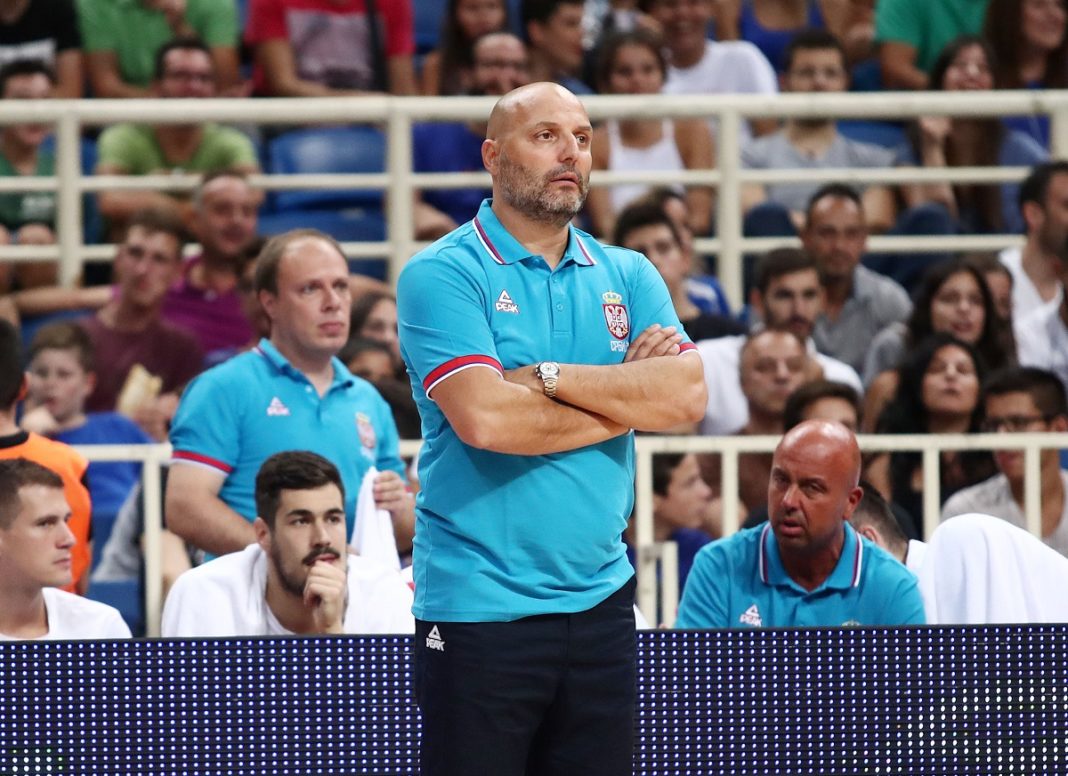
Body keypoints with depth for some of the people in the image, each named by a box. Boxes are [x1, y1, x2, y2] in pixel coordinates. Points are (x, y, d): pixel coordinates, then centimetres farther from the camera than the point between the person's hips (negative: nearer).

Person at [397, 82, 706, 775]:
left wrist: (548, 376, -12)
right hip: (481, 607, -5)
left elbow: (687, 395, -4)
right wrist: (629, 395, -7)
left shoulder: (628, 276, 12)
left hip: (600, 598, 5)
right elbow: (483, 418, -18)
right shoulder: (442, 275, -4)